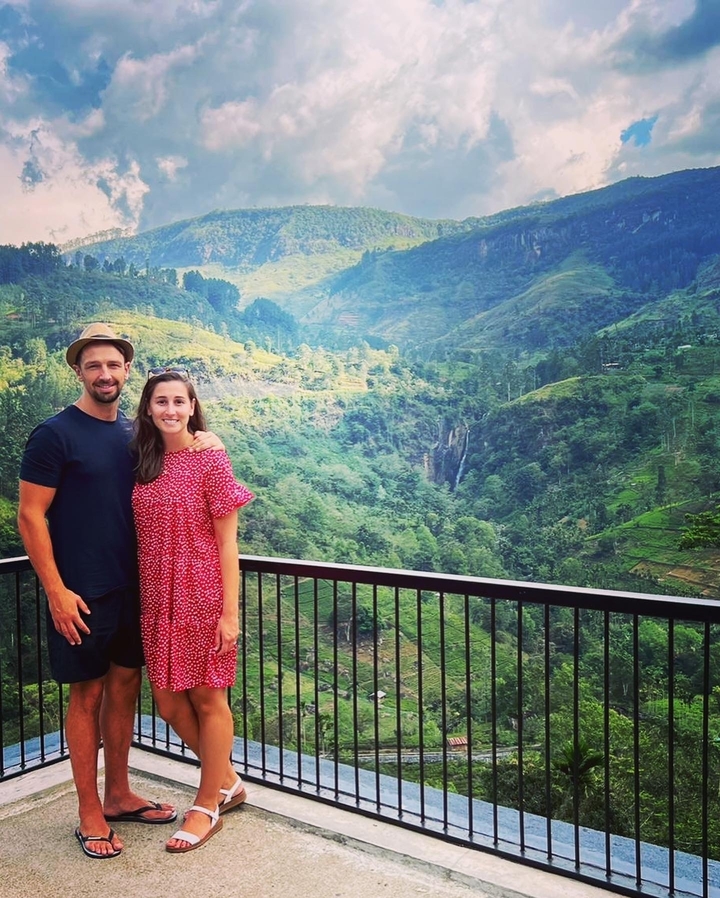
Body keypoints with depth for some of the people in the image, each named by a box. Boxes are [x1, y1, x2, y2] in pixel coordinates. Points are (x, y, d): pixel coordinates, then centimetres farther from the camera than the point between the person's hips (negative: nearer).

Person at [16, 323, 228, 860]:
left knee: (125, 686, 14)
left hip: (132, 588, 6)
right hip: (82, 593, -6)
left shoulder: (135, 432, 7)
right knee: (88, 695, 4)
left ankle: (118, 795, 30)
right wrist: (56, 590, -16)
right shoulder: (55, 434, -10)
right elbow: (31, 516, -11)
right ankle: (90, 813, 19)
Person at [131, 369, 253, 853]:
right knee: (170, 705, 12)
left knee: (208, 700, 8)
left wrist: (230, 611, -12)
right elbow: (144, 539, 11)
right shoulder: (146, 463, 7)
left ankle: (207, 807, 25)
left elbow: (227, 542, -9)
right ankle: (226, 783, 34)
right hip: (158, 601, 6)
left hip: (203, 598, -6)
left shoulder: (210, 460, -9)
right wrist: (140, 600, 7)